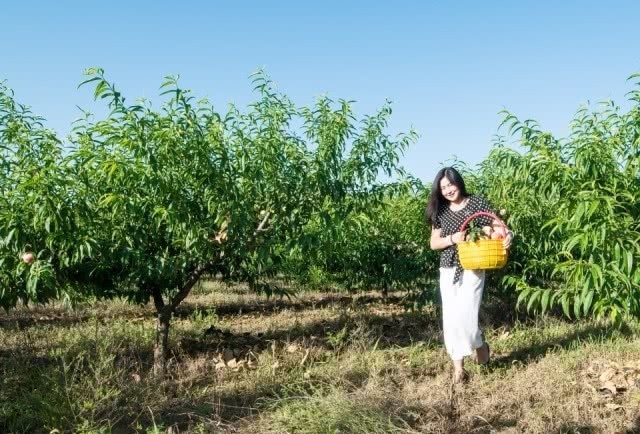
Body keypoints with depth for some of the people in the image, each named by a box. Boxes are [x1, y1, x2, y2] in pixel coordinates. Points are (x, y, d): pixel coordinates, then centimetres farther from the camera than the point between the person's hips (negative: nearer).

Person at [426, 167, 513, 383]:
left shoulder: (477, 203, -3)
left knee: (465, 315, -11)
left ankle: (480, 345, 21)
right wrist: (451, 239, -12)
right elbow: (434, 243, 7)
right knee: (450, 318, 2)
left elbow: (498, 225, -5)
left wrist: (508, 234, -27)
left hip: (473, 268, -4)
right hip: (448, 270, 4)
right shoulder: (440, 211, 6)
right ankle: (458, 366, 12)